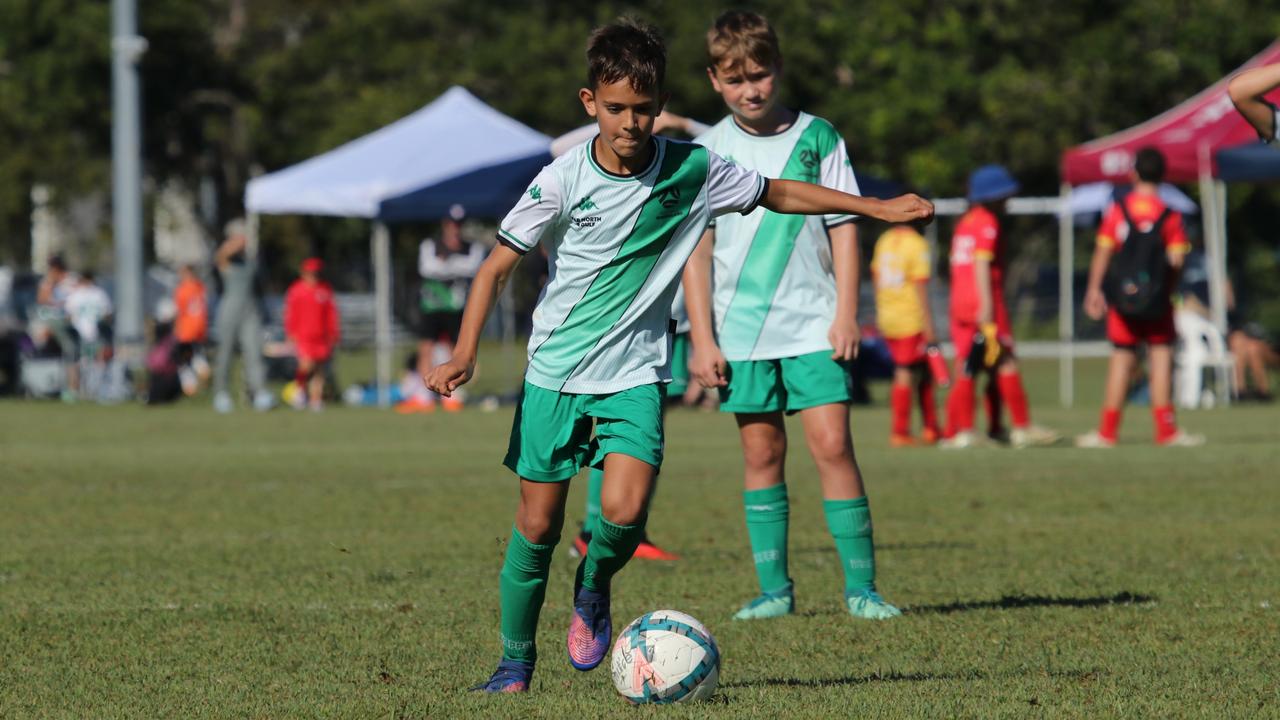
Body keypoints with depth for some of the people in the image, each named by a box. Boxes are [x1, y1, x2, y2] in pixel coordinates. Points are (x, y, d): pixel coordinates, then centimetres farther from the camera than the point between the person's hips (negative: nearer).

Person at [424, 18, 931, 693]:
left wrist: (878, 207, 7)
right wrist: (465, 353, -15)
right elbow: (498, 265, -4)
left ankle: (593, 591, 11)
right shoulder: (563, 180, -10)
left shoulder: (690, 170, -6)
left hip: (635, 371, 0)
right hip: (555, 371, 0)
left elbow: (777, 193, 9)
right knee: (537, 523, 1)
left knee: (625, 509, -20)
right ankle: (515, 658, 20)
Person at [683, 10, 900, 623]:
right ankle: (774, 589, 10)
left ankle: (860, 586, -4)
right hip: (740, 331, 1)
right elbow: (697, 249, 4)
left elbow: (843, 227, 5)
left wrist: (845, 314, -2)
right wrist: (702, 338, -2)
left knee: (831, 442, -9)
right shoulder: (708, 152, 3)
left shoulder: (817, 138, 3)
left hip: (812, 325, -1)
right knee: (761, 452, 4)